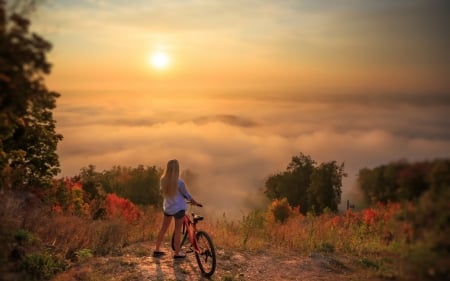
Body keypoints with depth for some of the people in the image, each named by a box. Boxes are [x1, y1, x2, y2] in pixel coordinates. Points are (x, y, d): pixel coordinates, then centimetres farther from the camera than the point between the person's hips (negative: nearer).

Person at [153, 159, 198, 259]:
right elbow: (186, 194, -7)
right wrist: (193, 201, 12)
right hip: (178, 208, -5)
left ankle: (157, 250, 27)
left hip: (167, 207, 5)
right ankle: (177, 253, 19)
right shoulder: (179, 182, -23)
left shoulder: (163, 180, -9)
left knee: (163, 228, 18)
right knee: (177, 231, 8)